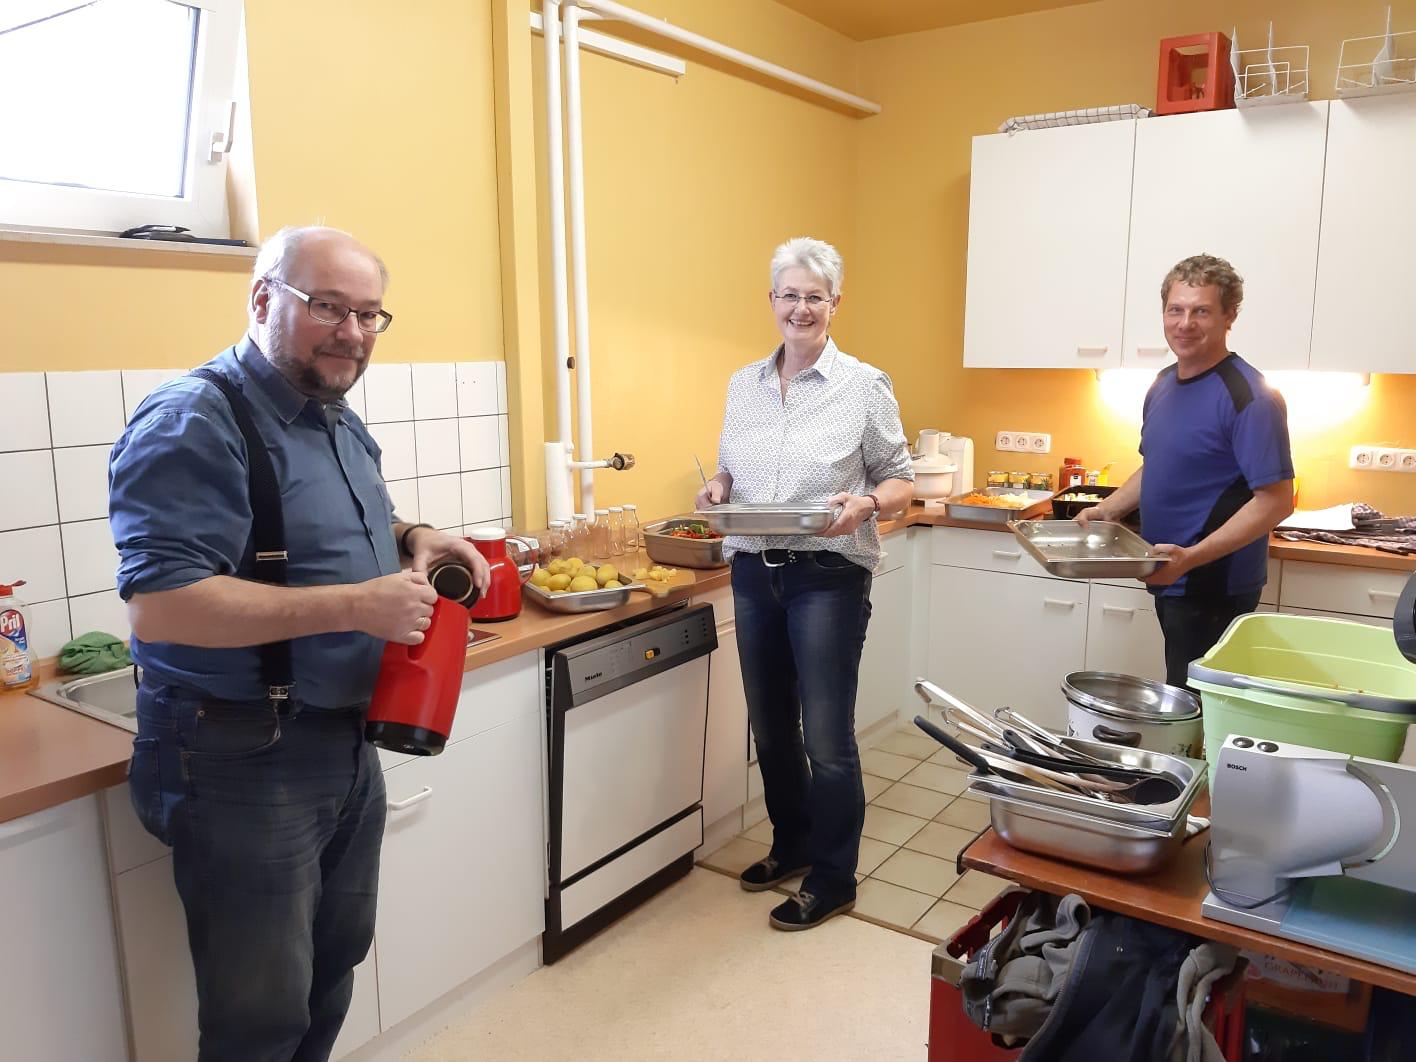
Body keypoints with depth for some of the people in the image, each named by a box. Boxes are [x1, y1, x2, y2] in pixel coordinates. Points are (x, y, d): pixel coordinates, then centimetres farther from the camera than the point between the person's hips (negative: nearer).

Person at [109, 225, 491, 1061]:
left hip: (347, 743, 9)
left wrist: (410, 540, 0)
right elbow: (157, 608, -28)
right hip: (240, 763, -8)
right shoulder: (195, 424, -20)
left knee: (336, 966, 24)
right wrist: (355, 606, -30)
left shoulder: (338, 420, 8)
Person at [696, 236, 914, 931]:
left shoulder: (864, 386, -4)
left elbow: (899, 483, -1)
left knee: (826, 737, 0)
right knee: (770, 726, 16)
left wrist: (865, 503, -21)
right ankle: (792, 845, 38)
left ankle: (833, 880, 20)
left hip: (828, 577, -5)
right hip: (754, 573, 5)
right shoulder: (744, 385, 9)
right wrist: (717, 489, -4)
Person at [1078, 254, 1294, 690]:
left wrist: (1191, 557, -28)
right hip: (1169, 580, 8)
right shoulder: (1164, 384, 9)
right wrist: (1108, 509, 6)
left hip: (1215, 589, -8)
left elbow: (1276, 500, -20)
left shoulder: (1250, 396, -16)